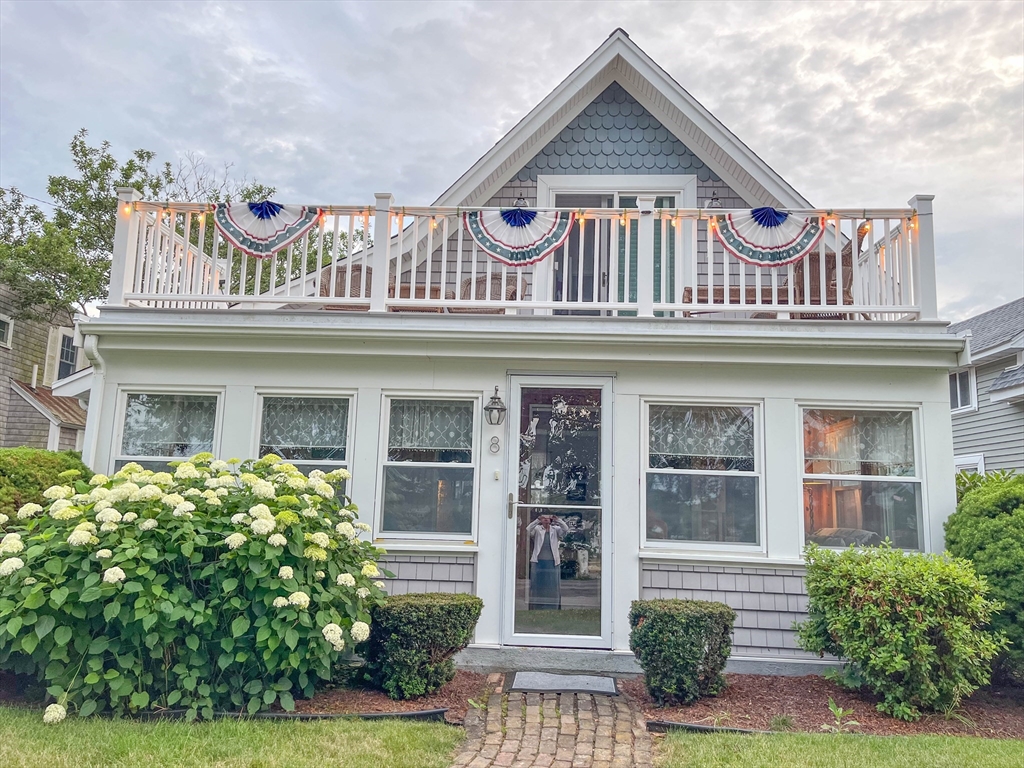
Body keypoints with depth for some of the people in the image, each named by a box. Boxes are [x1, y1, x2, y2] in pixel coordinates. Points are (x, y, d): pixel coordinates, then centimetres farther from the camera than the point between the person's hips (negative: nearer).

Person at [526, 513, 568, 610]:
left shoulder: (555, 529, 7)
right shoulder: (537, 529, 4)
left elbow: (566, 530, -9)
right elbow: (528, 530, -15)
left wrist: (557, 520, -20)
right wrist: (537, 521, -25)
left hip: (552, 562, 1)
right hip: (538, 561, -1)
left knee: (552, 587, 4)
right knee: (538, 586, 3)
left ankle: (553, 609, 10)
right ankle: (536, 608, 8)